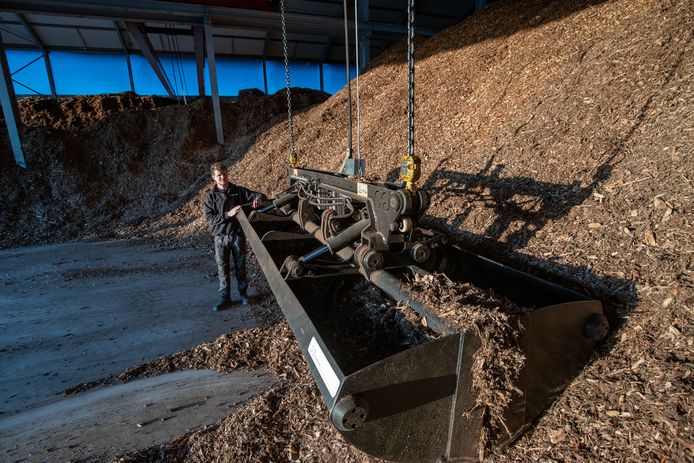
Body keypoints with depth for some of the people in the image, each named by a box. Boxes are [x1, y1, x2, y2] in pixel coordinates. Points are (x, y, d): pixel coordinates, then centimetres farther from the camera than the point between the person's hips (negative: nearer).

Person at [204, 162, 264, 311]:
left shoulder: (239, 191, -1)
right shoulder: (211, 196, -3)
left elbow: (259, 195, 0)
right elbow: (209, 218, -10)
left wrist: (258, 199, -25)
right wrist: (228, 214, -22)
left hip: (238, 235, 0)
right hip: (221, 237, 0)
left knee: (240, 266, 12)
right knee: (223, 269, 9)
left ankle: (243, 293, 29)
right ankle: (225, 297, 23)